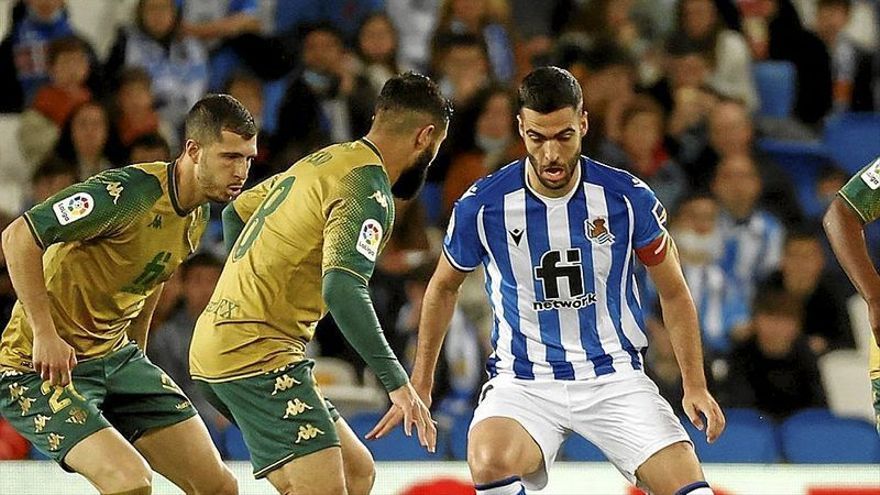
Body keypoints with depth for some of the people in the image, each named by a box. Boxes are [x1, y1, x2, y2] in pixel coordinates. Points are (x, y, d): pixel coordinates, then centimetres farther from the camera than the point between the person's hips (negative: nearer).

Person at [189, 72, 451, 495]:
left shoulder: (323, 160, 15)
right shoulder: (368, 190, -14)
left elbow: (236, 212, 28)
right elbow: (342, 289, -28)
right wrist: (397, 382, -27)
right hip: (257, 353, -10)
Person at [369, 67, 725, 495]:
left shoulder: (626, 198, -7)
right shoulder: (483, 205, -8)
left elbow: (674, 292, 7)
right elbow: (444, 287, 11)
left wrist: (695, 385, 3)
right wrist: (420, 385, 14)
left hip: (615, 377, 1)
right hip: (523, 380, -1)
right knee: (490, 460, -32)